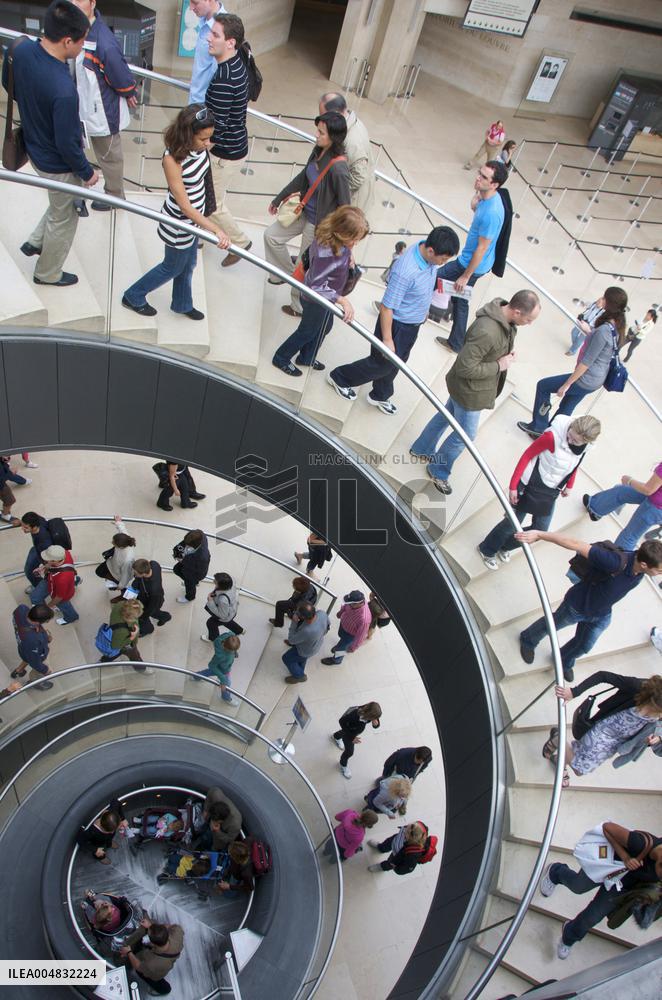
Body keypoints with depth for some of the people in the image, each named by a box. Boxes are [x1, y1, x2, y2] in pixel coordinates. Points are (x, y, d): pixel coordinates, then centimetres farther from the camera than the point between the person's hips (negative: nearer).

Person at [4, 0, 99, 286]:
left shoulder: (21, 50, -13)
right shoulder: (63, 90, -37)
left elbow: (9, 85, 6)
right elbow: (67, 145, -28)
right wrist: (87, 172, -10)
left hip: (35, 147, 7)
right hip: (59, 165, -7)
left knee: (61, 203, 33)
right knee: (63, 219, 17)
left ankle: (34, 242, 42)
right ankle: (47, 273, 37)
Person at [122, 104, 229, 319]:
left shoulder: (200, 146, -14)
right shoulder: (173, 159, -34)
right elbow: (185, 206, -31)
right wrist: (216, 229, -37)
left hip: (196, 217, 6)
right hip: (179, 224, -6)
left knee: (188, 265, 25)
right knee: (173, 267, 16)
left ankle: (182, 304, 51)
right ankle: (133, 297, 39)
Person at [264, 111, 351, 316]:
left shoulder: (338, 168, -32)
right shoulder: (318, 150, -9)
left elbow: (344, 207, -24)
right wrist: (278, 199, 18)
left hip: (319, 223, -8)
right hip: (304, 212, 8)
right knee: (272, 236, 20)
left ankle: (299, 306, 35)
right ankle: (286, 273, 42)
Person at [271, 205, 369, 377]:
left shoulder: (334, 236, -16)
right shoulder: (326, 253, -42)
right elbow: (316, 285, -40)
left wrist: (348, 254, -5)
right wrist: (342, 300, -45)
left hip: (326, 294, 9)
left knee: (325, 326, 29)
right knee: (308, 331, 16)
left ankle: (306, 358, 53)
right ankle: (281, 359, 42)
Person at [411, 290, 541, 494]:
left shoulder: (505, 318, -9)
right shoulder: (487, 332, -39)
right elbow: (465, 368, -33)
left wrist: (507, 353, -7)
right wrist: (499, 366, -25)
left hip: (467, 385, 9)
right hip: (471, 392, -9)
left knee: (447, 416, 28)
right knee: (465, 435, 10)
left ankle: (421, 449, 51)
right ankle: (438, 471, 33)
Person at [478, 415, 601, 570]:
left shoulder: (586, 445, -13)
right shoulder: (553, 436, -31)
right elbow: (527, 455, -20)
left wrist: (569, 485, 18)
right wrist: (513, 485, -18)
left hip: (550, 493, 6)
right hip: (530, 487, -6)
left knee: (540, 529, 12)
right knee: (512, 523, 7)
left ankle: (505, 547, 38)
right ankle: (487, 550, 34)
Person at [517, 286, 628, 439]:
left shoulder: (603, 330, -28)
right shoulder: (615, 327, 1)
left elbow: (586, 362, -25)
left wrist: (566, 385, -19)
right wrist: (589, 331, 21)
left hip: (586, 380, -9)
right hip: (596, 380, 9)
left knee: (543, 385, 8)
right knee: (566, 410, 22)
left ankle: (538, 427, 19)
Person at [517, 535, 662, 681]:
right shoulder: (615, 563, -46)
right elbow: (575, 544, -47)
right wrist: (539, 535, -47)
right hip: (577, 606, -5)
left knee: (584, 646, 27)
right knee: (551, 625, 25)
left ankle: (565, 661, 59)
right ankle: (528, 640, 57)